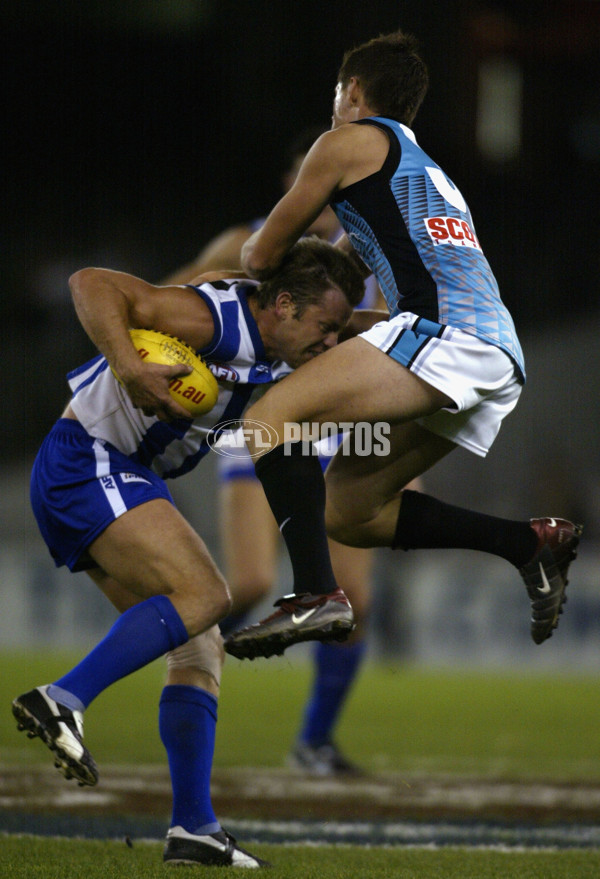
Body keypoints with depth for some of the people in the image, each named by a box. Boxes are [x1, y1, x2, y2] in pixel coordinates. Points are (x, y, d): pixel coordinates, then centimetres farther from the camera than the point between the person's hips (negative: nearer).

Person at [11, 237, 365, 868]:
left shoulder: (278, 355, 10)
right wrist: (129, 369, -40)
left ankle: (193, 828, 0)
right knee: (203, 595, -25)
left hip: (126, 479, 10)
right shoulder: (215, 320, -20)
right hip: (87, 462, -10)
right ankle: (61, 702, -30)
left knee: (200, 648, 5)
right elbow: (92, 284, -27)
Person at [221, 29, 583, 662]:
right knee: (346, 508, 12)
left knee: (273, 416, -14)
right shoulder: (426, 170, 35)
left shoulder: (350, 142, 10)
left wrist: (251, 259, 34)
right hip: (500, 355, 9)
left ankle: (315, 596, -31)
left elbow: (263, 256, 15)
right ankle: (531, 544, 6)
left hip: (444, 326, -8)